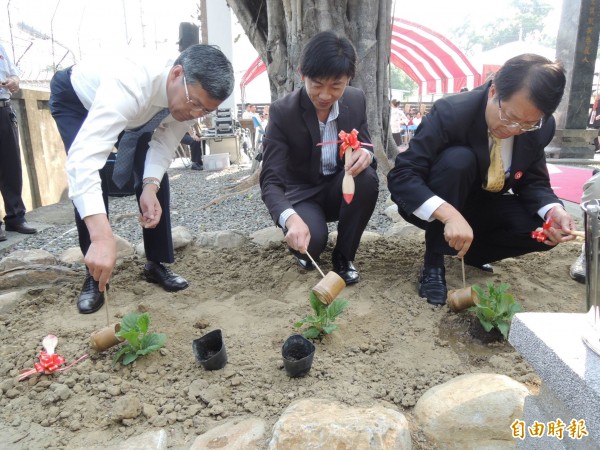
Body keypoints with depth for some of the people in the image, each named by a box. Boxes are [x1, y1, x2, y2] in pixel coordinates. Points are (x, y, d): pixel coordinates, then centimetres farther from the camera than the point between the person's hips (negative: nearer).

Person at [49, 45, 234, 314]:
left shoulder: (194, 95, -27)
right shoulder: (129, 85, -48)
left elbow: (164, 143, -16)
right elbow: (84, 157, -57)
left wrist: (150, 186, -36)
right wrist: (102, 236, -67)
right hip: (75, 98, -4)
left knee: (156, 176, -8)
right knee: (92, 174, -23)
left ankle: (156, 264, 8)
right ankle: (94, 275, -5)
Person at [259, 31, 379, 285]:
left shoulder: (356, 100, -9)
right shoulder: (282, 112, -21)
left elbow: (364, 148, 1)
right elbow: (270, 180, -26)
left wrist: (365, 155, -28)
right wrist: (290, 218, -49)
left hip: (341, 188, 4)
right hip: (302, 194, -3)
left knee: (367, 177, -30)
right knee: (311, 240, -34)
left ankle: (344, 256, -8)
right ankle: (306, 250, 8)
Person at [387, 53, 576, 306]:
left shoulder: (541, 127, -12)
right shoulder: (450, 112, -29)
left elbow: (533, 181, -3)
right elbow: (401, 176, -34)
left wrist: (553, 210, -26)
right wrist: (449, 214, -48)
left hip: (485, 206, 5)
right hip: (437, 210, -4)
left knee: (545, 228, -19)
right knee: (457, 160, -34)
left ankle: (472, 251, 8)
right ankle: (433, 263, -19)